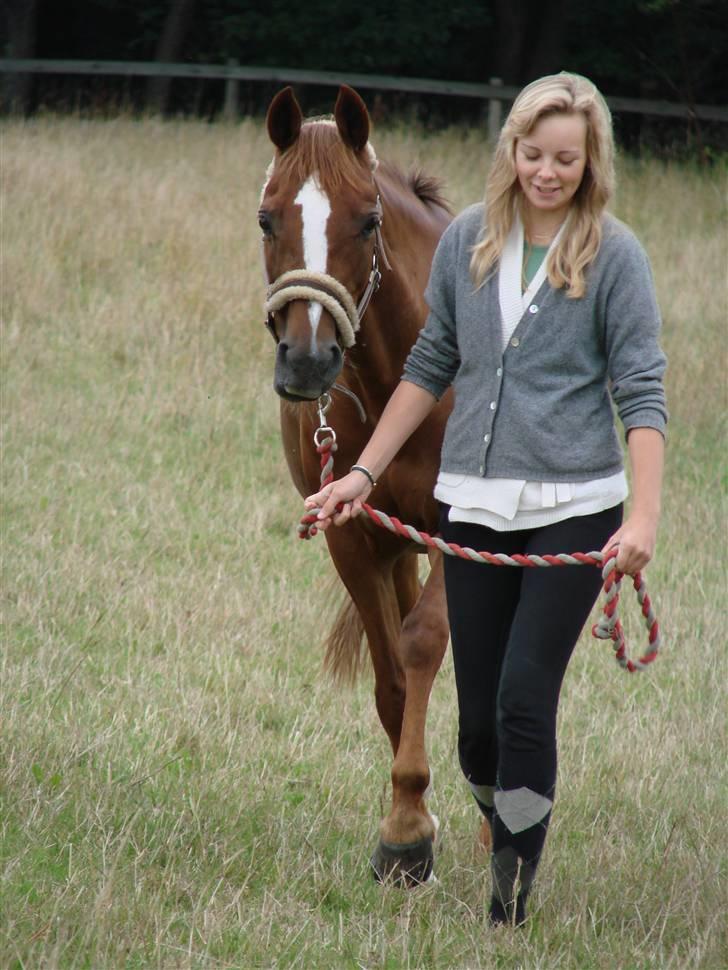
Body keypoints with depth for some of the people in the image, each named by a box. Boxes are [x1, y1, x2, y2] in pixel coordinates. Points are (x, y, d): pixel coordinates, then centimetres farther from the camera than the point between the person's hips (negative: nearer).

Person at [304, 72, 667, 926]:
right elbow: (430, 368, 15)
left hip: (572, 508, -4)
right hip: (473, 505, 4)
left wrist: (644, 517, -20)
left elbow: (641, 393, -8)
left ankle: (511, 901, 0)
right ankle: (500, 827, 33)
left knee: (524, 696, -11)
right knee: (479, 709, 5)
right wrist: (363, 473, 10)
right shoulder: (467, 241, 6)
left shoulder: (613, 255, -5)